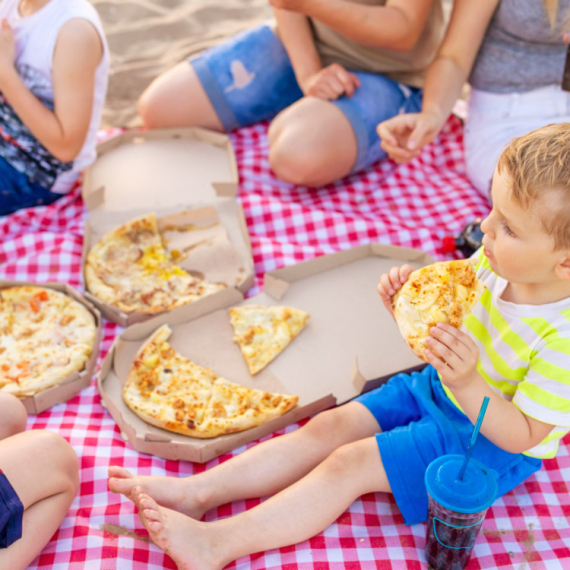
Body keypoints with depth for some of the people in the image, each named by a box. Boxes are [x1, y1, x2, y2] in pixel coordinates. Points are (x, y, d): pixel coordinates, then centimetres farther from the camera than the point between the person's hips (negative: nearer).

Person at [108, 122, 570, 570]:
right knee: (329, 426, -5)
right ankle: (195, 493, -6)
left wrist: (467, 384, -40)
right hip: (436, 388, 7)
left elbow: (523, 436, -24)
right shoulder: (491, 262, -11)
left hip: (489, 440, -7)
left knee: (350, 463, -17)